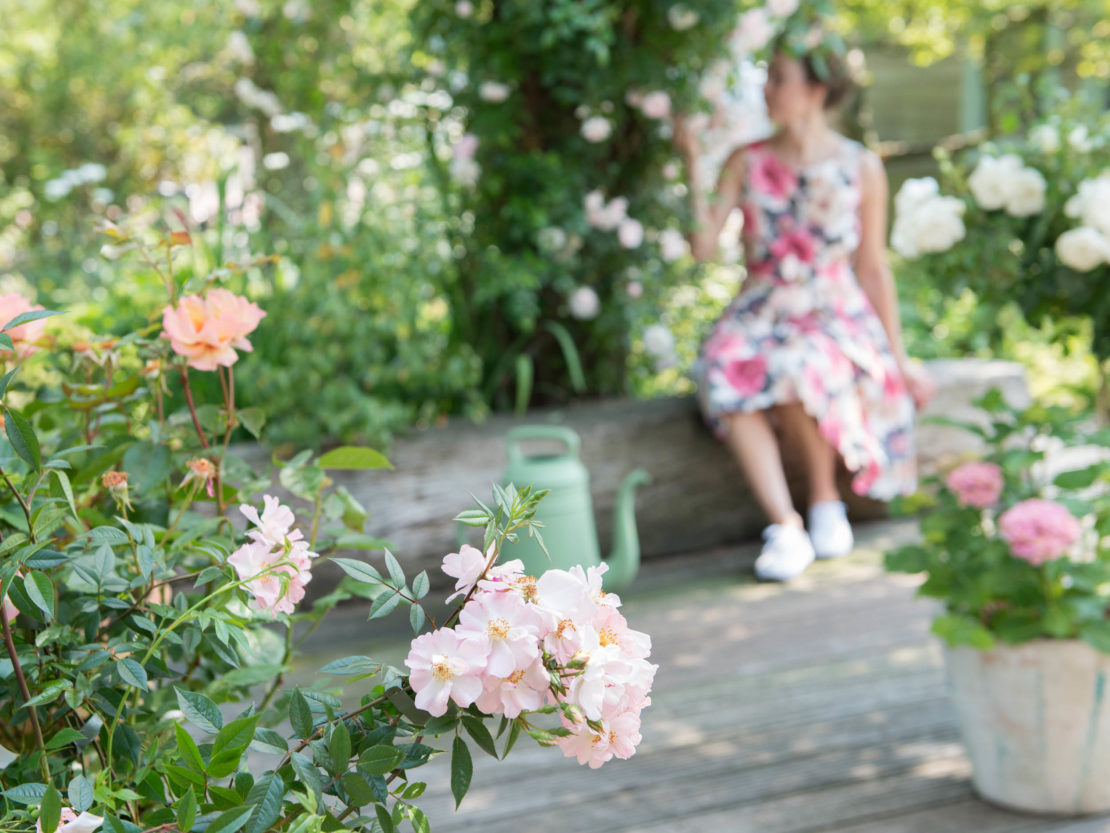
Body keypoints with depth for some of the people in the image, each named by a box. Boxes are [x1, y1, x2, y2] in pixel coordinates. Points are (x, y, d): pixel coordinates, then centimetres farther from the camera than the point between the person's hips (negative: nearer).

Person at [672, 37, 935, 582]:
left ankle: (826, 500, -11)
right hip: (760, 316, 2)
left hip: (835, 318, -2)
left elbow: (873, 267, 7)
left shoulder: (861, 168, 2)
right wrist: (692, 165, -10)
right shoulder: (747, 163, 6)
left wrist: (899, 357, 5)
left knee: (795, 371, -37)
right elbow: (703, 245, -4)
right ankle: (785, 528, -31)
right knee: (724, 375, -33)